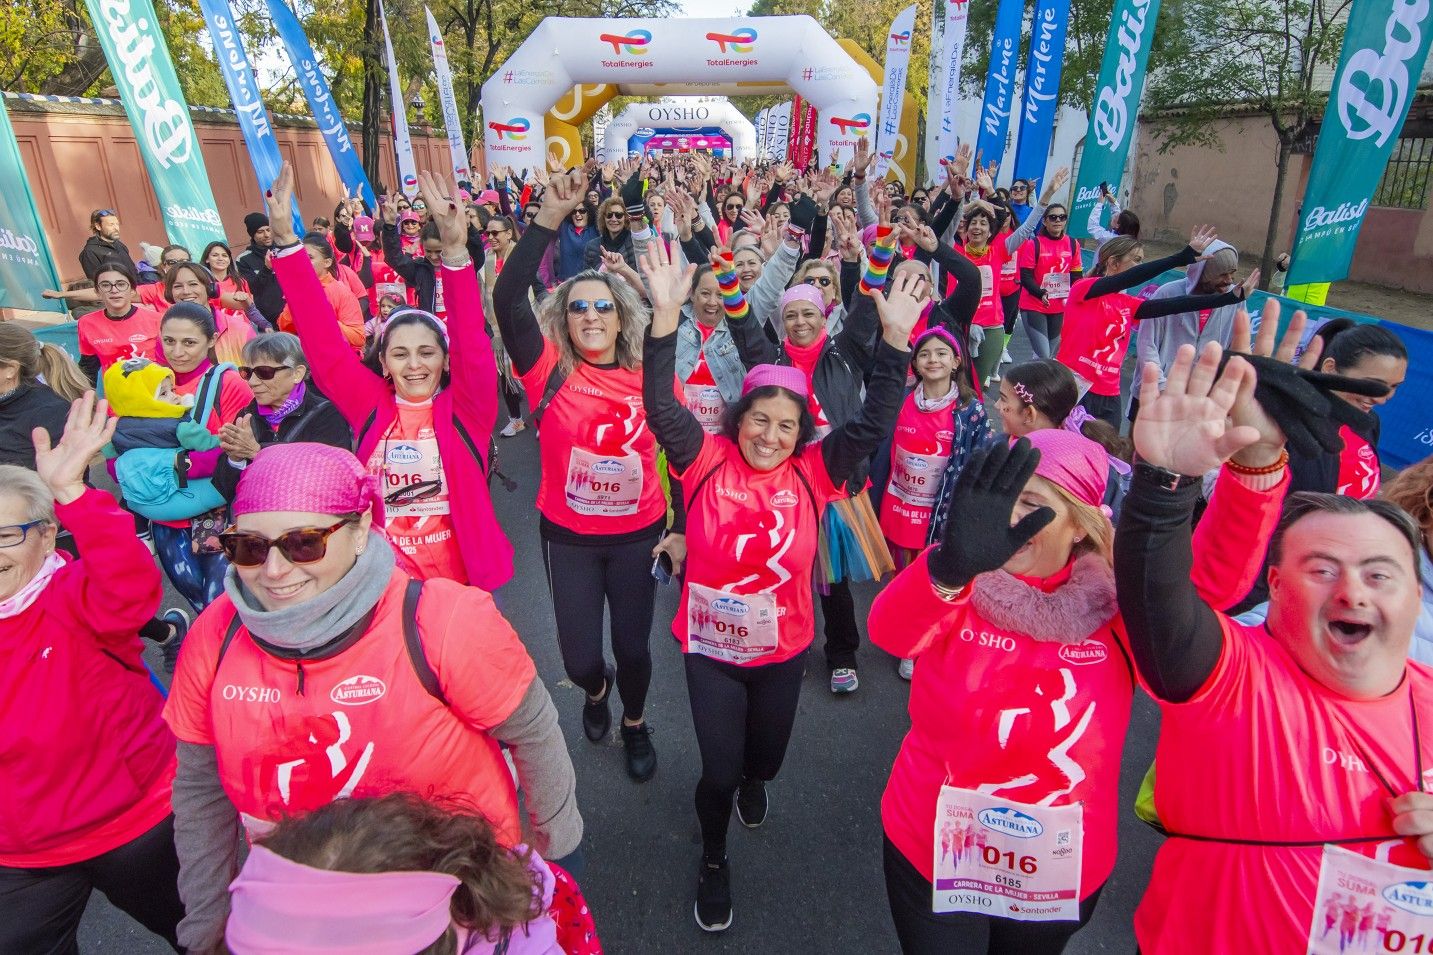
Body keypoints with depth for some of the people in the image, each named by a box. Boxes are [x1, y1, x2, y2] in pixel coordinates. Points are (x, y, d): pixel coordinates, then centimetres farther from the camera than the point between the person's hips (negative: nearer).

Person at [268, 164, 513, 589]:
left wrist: (455, 254, -34)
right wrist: (286, 242, -13)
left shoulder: (466, 406, -7)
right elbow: (323, 340, -6)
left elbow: (471, 340, -21)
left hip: (465, 577, -2)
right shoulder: (370, 406, -2)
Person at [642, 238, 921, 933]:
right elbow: (660, 408, -24)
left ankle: (752, 784, 63)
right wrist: (666, 316, -36)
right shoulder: (709, 460, -14)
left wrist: (894, 339, -26)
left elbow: (872, 426, -17)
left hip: (783, 646, 2)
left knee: (766, 757, 23)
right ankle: (713, 860, 40)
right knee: (718, 771, 6)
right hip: (709, 646, -2)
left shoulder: (812, 471, -10)